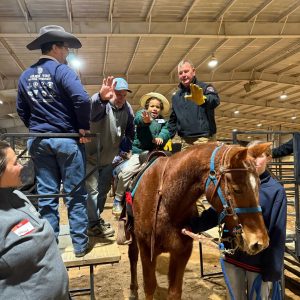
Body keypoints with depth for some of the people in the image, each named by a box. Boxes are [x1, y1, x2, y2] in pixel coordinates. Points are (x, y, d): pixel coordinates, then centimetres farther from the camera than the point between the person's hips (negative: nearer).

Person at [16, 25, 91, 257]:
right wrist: (84, 127, -11)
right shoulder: (61, 69, -9)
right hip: (67, 139, -5)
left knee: (46, 195, 11)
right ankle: (80, 244, 13)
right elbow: (82, 99, -23)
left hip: (38, 141, 6)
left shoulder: (25, 76, 10)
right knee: (75, 194, 4)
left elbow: (21, 110, 16)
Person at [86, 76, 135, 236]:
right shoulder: (101, 104, -20)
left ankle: (96, 218, 36)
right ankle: (93, 224, 11)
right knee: (93, 189, -6)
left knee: (103, 190, 18)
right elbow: (93, 106, -47)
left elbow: (130, 131, 10)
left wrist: (126, 146, -3)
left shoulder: (127, 109, -2)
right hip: (91, 156, -6)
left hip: (110, 158, 7)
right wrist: (101, 97, -67)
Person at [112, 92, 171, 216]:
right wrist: (145, 120, -45)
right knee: (126, 172, -20)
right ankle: (118, 200, 0)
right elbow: (138, 118, -20)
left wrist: (161, 137, -28)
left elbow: (166, 131, -4)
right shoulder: (141, 114, 4)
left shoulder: (163, 122, 15)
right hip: (140, 152, -3)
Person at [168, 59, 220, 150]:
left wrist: (203, 99, -45)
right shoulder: (176, 96, 18)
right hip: (185, 141, 5)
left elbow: (215, 100, -22)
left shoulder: (205, 87, 1)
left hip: (204, 138, -5)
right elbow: (173, 120, 25)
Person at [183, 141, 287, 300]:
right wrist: (192, 225, -16)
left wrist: (273, 270, -10)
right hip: (233, 256, 3)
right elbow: (215, 212, -3)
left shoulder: (276, 191, -10)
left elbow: (277, 234, -10)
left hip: (259, 261, -3)